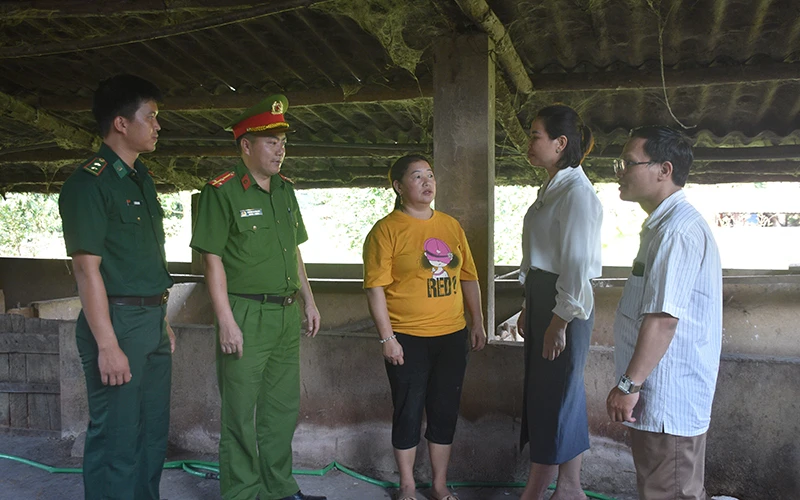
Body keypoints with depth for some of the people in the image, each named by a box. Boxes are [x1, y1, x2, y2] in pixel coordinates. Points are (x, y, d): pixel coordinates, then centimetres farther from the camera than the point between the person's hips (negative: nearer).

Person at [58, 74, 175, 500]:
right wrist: (107, 345, -20)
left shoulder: (141, 179, 15)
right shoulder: (89, 182, -12)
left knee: (152, 433, 16)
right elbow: (87, 268, -17)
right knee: (116, 439, 0)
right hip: (117, 320, -8)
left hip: (152, 321, 9)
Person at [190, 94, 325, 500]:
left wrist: (308, 301, 16)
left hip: (287, 314, 7)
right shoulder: (222, 192, -10)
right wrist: (226, 322, -18)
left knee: (283, 407, 16)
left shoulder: (285, 190, 12)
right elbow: (213, 258, -13)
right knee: (241, 413, 3)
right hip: (246, 315, -7)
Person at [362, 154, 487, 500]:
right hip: (408, 339, -4)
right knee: (409, 411, 6)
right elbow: (375, 287, -10)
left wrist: (477, 324, 11)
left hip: (452, 336, 5)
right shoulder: (387, 230, -6)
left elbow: (468, 278, 15)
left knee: (445, 411, 11)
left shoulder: (451, 226, 10)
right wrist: (387, 338, -14)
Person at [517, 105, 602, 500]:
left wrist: (560, 321, -19)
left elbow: (577, 264, -20)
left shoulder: (576, 192, -17)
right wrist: (528, 308, 18)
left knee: (561, 393, 3)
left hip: (565, 306, -9)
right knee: (539, 390, 14)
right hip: (541, 296, 9)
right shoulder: (550, 189, 13)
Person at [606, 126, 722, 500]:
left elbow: (663, 318, -26)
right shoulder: (665, 224, 14)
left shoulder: (678, 230, -21)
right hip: (661, 398, 10)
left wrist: (629, 385, -21)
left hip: (667, 403, -10)